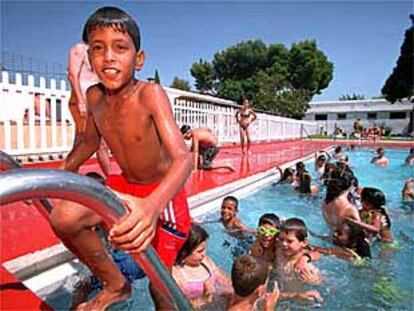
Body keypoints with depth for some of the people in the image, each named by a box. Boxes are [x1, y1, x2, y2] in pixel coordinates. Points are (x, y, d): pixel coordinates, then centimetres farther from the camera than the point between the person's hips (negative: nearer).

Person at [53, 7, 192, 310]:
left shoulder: (150, 94, -26)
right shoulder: (94, 96, -8)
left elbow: (182, 157, -38)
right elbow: (89, 142, 12)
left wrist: (152, 205, -57)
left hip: (162, 194, -4)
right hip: (123, 186, 5)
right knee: (64, 217, -21)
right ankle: (116, 285, 5)